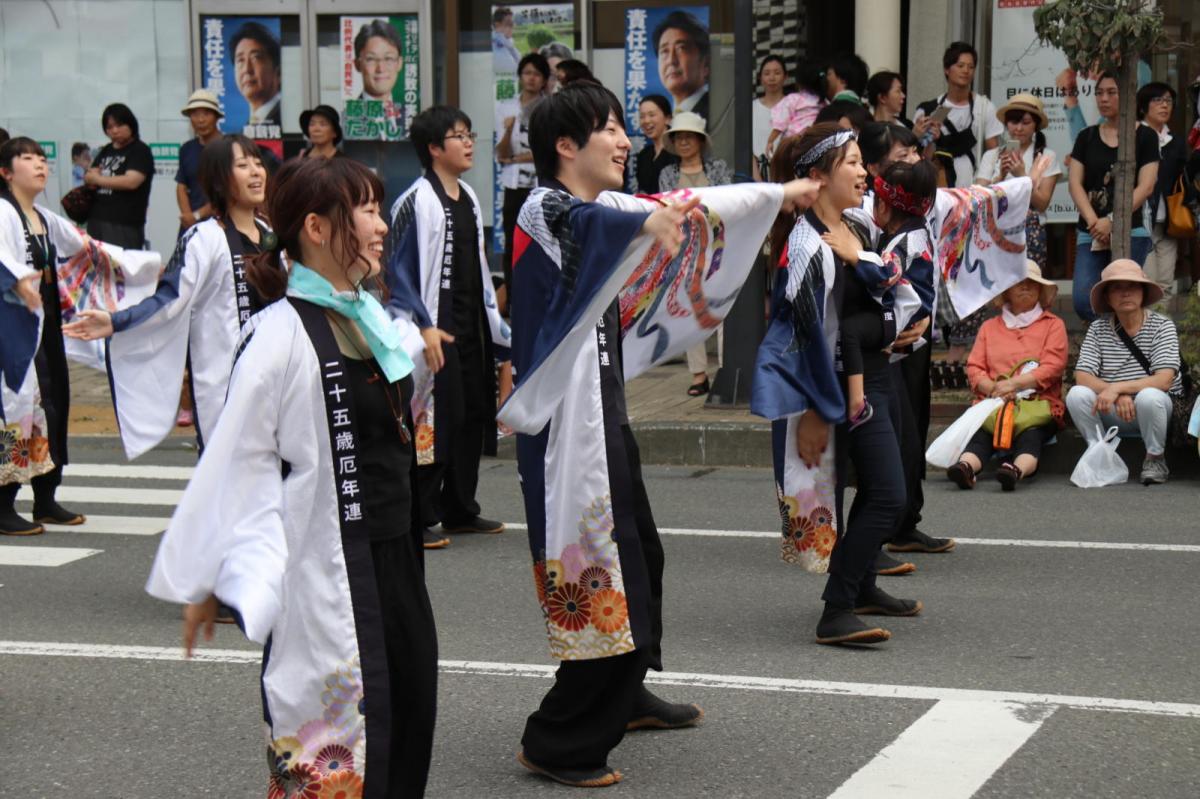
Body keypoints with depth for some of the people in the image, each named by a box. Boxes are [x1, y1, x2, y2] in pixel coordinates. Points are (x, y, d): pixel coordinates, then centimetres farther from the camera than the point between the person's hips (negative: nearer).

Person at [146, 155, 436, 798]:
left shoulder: (369, 318, 9)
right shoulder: (281, 335, -16)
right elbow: (235, 463, -14)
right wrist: (207, 583, -11)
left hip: (391, 550, 8)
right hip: (325, 568, -8)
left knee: (409, 712, 11)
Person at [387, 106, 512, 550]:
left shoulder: (468, 200, 14)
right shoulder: (417, 202, -12)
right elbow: (399, 271, -15)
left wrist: (497, 327, 21)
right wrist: (423, 326, -21)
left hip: (472, 326, 9)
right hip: (436, 327, -8)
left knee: (473, 414, 11)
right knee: (434, 418, -8)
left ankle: (460, 510, 22)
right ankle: (421, 517, -1)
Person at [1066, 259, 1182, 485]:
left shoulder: (1161, 325, -6)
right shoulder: (1098, 328, 2)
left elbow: (1164, 380, -19)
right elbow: (1083, 377, -9)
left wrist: (1117, 387, -27)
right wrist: (1119, 397, -25)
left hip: (1155, 407, -2)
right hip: (1113, 414, 2)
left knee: (1148, 397, -36)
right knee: (1077, 395, -24)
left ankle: (1155, 458, -8)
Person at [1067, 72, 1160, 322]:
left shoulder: (1145, 137, 3)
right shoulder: (1087, 137, 13)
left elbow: (1145, 187, -5)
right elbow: (1075, 183, 4)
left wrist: (1111, 221, -15)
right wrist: (1094, 222, -12)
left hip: (1130, 233, -3)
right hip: (1090, 234, 3)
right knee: (1083, 302, -10)